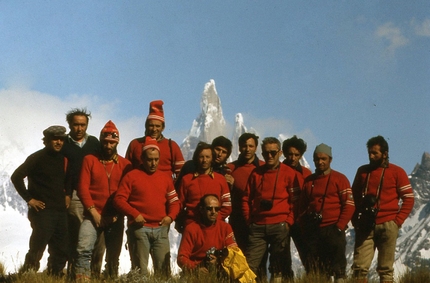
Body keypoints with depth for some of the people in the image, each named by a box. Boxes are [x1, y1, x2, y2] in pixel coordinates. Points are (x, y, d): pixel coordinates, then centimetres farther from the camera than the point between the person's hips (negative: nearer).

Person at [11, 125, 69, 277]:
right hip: (42, 211, -6)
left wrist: (66, 195, 8)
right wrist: (29, 199, -12)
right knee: (37, 249, -7)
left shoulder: (63, 159, 12)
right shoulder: (37, 158, -5)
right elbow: (16, 177, -10)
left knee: (61, 250, 7)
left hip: (61, 212, 6)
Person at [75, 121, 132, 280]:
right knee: (83, 249, -20)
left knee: (113, 256, 7)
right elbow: (83, 188, -2)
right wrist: (93, 212, -9)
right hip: (93, 215, -1)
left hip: (115, 218, 1)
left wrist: (118, 214, -8)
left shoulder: (125, 165, 5)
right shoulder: (90, 160, 3)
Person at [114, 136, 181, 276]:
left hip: (161, 229, 3)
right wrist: (134, 214, -15)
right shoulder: (132, 176, 3)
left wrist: (171, 216, -1)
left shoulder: (165, 178, 16)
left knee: (163, 268, 0)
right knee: (140, 268, -1)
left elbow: (174, 201, 19)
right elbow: (119, 199, -3)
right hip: (139, 229, -3)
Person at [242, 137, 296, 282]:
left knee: (278, 267, 0)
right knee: (249, 265, -4)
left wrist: (288, 222, -7)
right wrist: (249, 220, 5)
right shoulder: (256, 173, 12)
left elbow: (295, 200, 0)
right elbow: (246, 198, 14)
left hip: (279, 226, -3)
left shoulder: (289, 173, 2)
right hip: (257, 227, 3)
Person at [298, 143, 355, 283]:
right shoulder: (308, 181, 14)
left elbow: (349, 205, -5)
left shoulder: (339, 178, 0)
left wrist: (340, 227, -12)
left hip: (333, 229, -4)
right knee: (313, 270, 5)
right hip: (312, 231, 5)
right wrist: (304, 226, 5)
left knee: (337, 269, -4)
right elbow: (302, 206, 17)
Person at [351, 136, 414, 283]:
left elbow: (408, 199, 0)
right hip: (365, 226, 3)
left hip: (387, 226, -3)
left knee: (385, 269, 3)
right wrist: (355, 220, 7)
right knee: (359, 267, -4)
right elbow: (354, 197, 17)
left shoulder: (397, 172, 0)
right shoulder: (362, 171, 10)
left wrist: (398, 221, -8)